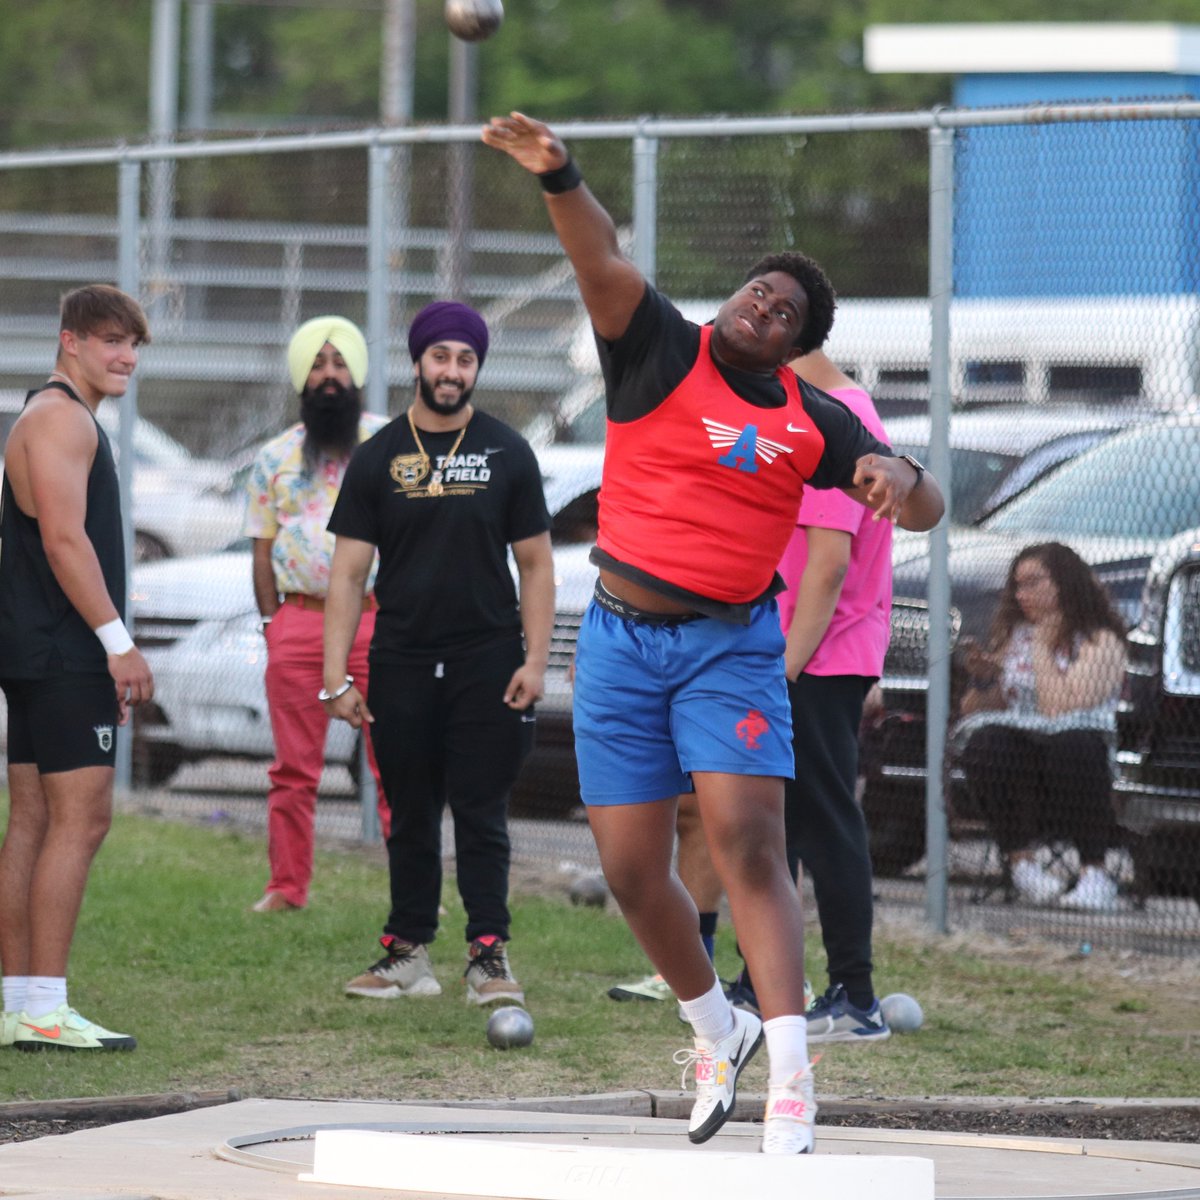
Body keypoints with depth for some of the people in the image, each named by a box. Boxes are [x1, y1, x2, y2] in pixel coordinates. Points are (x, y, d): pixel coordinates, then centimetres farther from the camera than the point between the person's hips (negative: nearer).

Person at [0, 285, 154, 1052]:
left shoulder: (64, 419, 22)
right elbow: (65, 539, -20)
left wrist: (112, 656, 24)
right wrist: (119, 643, -22)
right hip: (64, 653, -11)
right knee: (80, 818, -12)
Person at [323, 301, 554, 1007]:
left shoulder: (506, 454, 4)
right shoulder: (380, 458, 5)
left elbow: (535, 565, 5)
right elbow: (350, 572, 4)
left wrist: (536, 660, -6)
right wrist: (336, 676, -4)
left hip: (487, 660, -2)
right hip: (402, 664, 2)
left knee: (482, 815, -4)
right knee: (411, 817, 8)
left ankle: (490, 953, -3)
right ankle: (410, 954, 15)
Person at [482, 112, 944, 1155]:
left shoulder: (813, 420, 6)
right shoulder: (662, 353, 2)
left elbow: (924, 511, 6)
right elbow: (606, 267, -16)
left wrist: (896, 479, -19)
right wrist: (559, 179, -35)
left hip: (733, 644, -1)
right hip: (623, 638, 1)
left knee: (747, 840, -17)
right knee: (633, 870, 1)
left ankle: (792, 1087, -21)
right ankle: (716, 1030, 28)